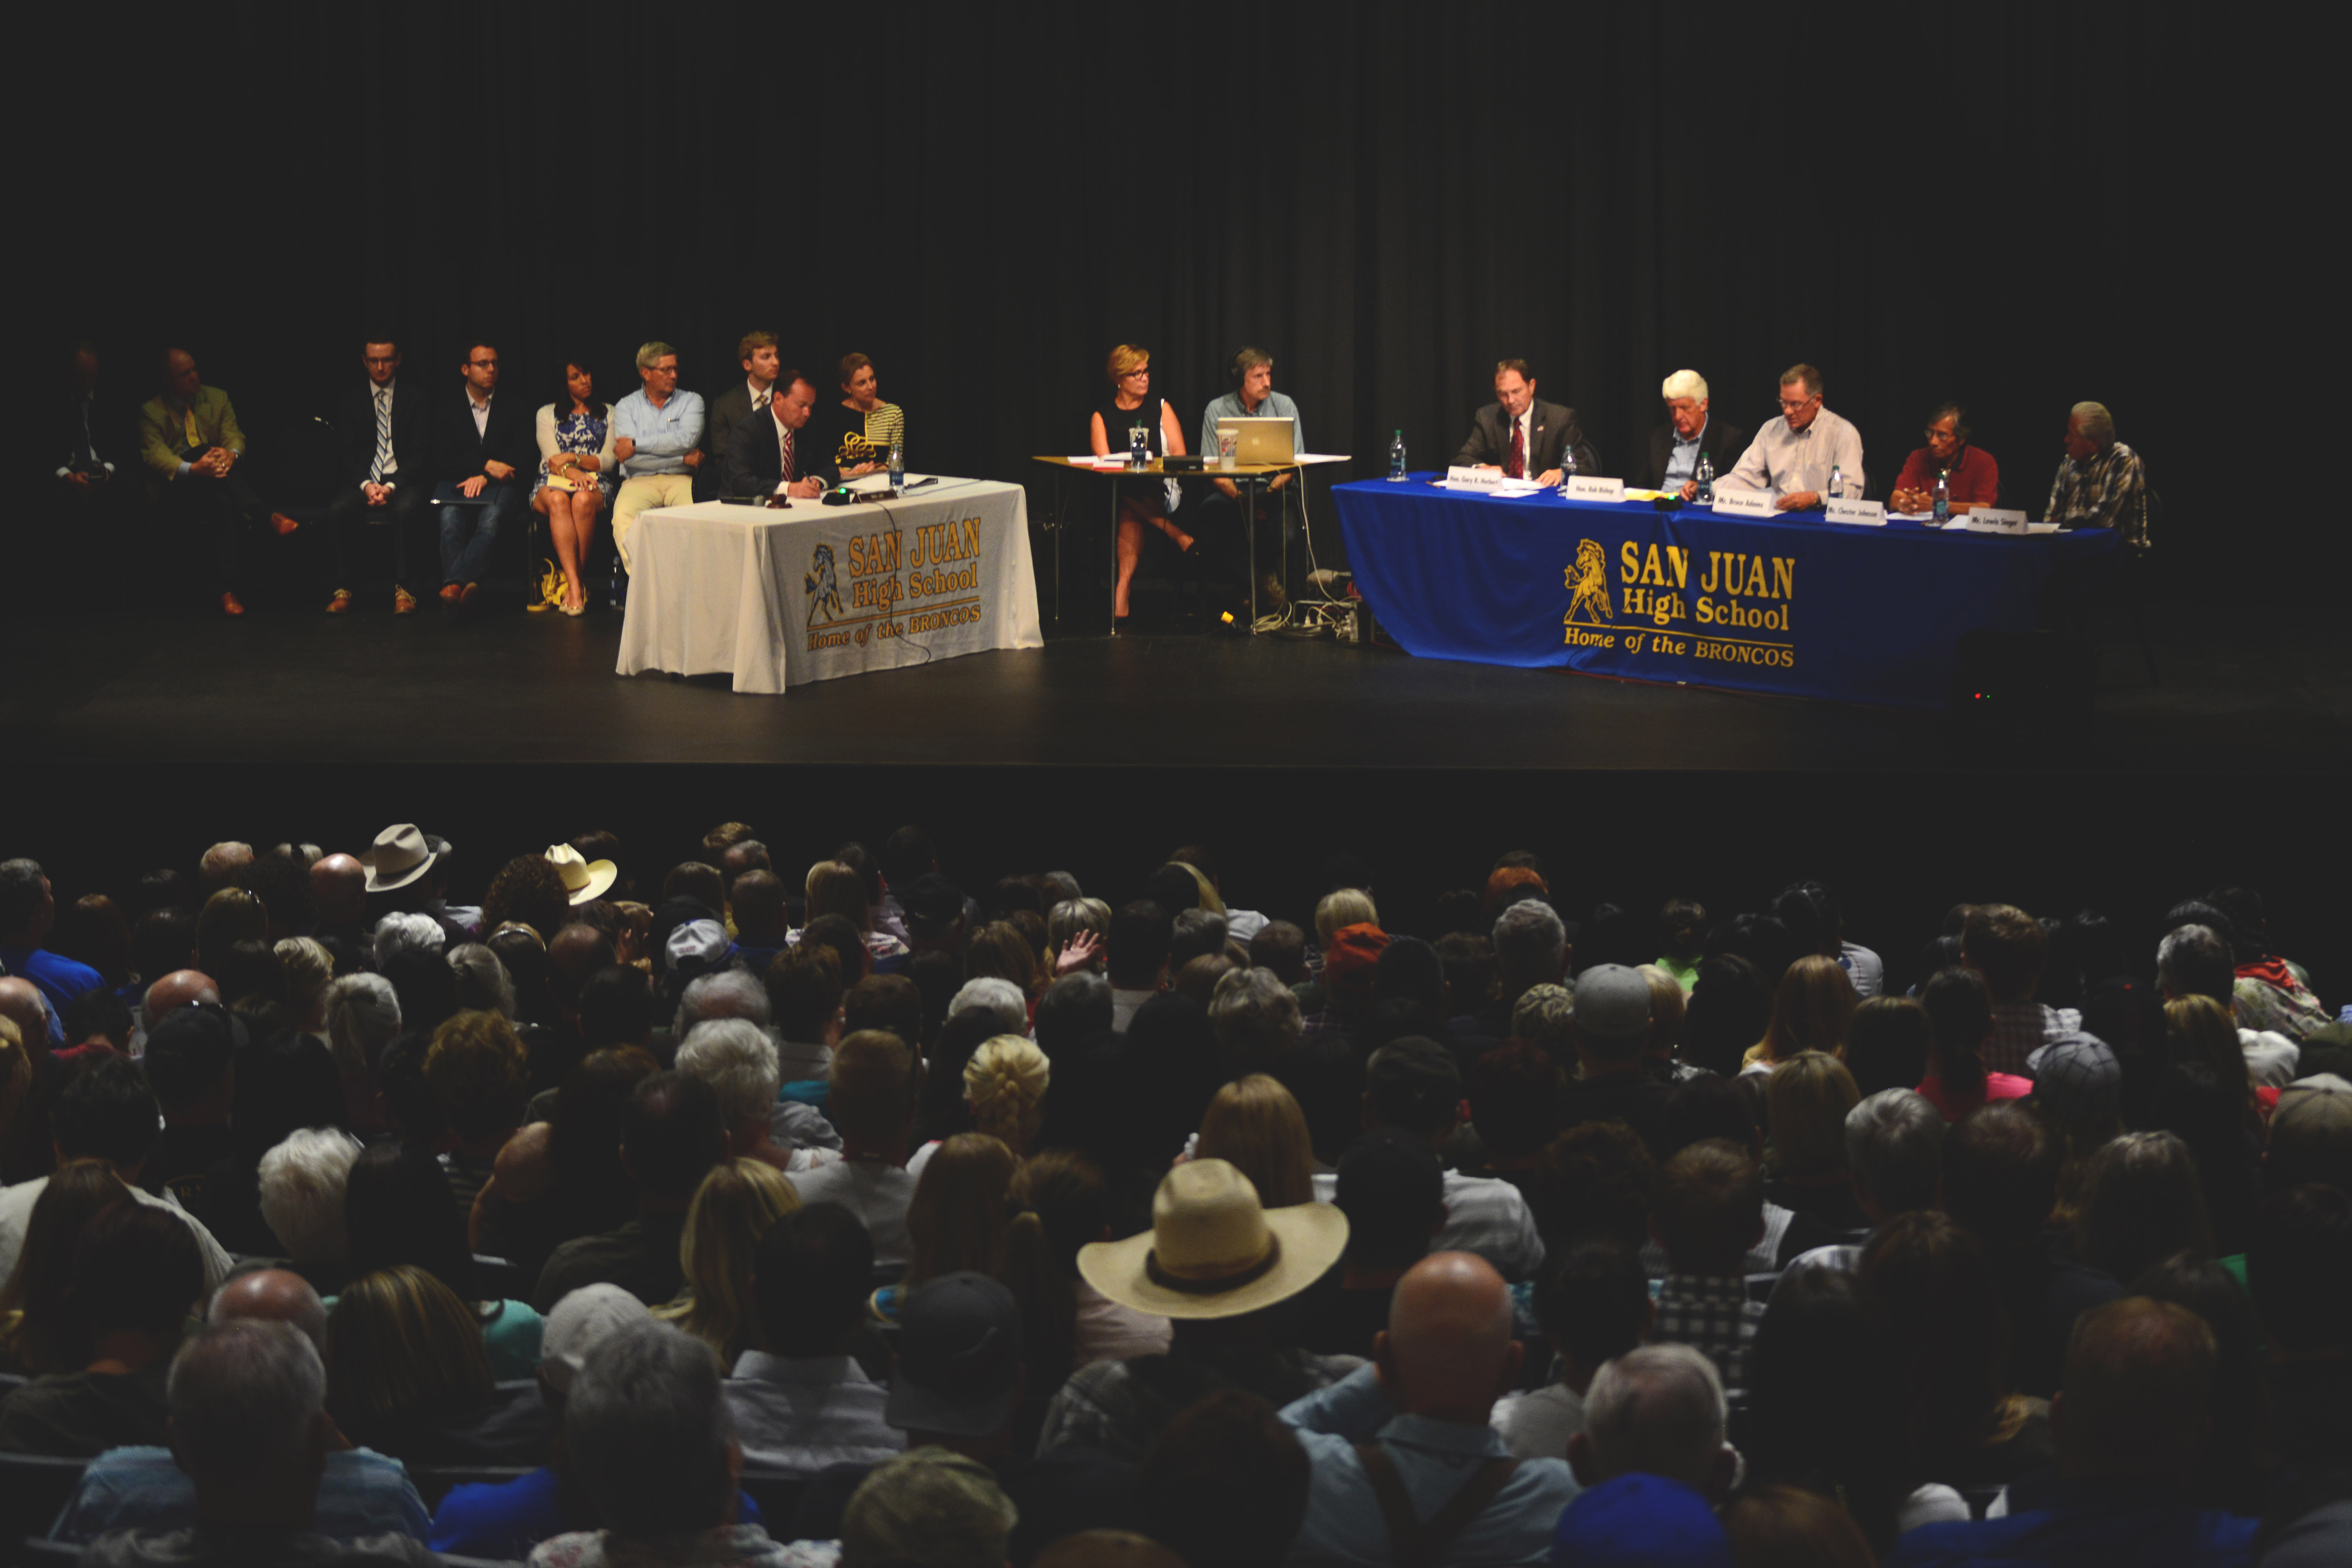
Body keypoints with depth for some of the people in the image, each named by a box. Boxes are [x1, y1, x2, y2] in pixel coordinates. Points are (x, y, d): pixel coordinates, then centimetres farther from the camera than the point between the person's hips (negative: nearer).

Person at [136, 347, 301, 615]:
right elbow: (154, 455, -13)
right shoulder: (151, 412, 4)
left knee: (225, 503, -35)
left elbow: (234, 436, 4)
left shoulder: (217, 399, 16)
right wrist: (192, 470, -34)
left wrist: (231, 454, -25)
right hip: (177, 491, -4)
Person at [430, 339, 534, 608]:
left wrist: (484, 477, -11)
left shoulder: (513, 409, 18)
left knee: (491, 518, -37)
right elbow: (443, 460, 4)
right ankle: (466, 586, -56)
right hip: (456, 485, 0)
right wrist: (486, 465, -11)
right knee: (450, 518, -36)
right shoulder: (450, 410, 17)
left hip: (499, 486, 0)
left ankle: (455, 581, -55)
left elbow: (522, 457, 6)